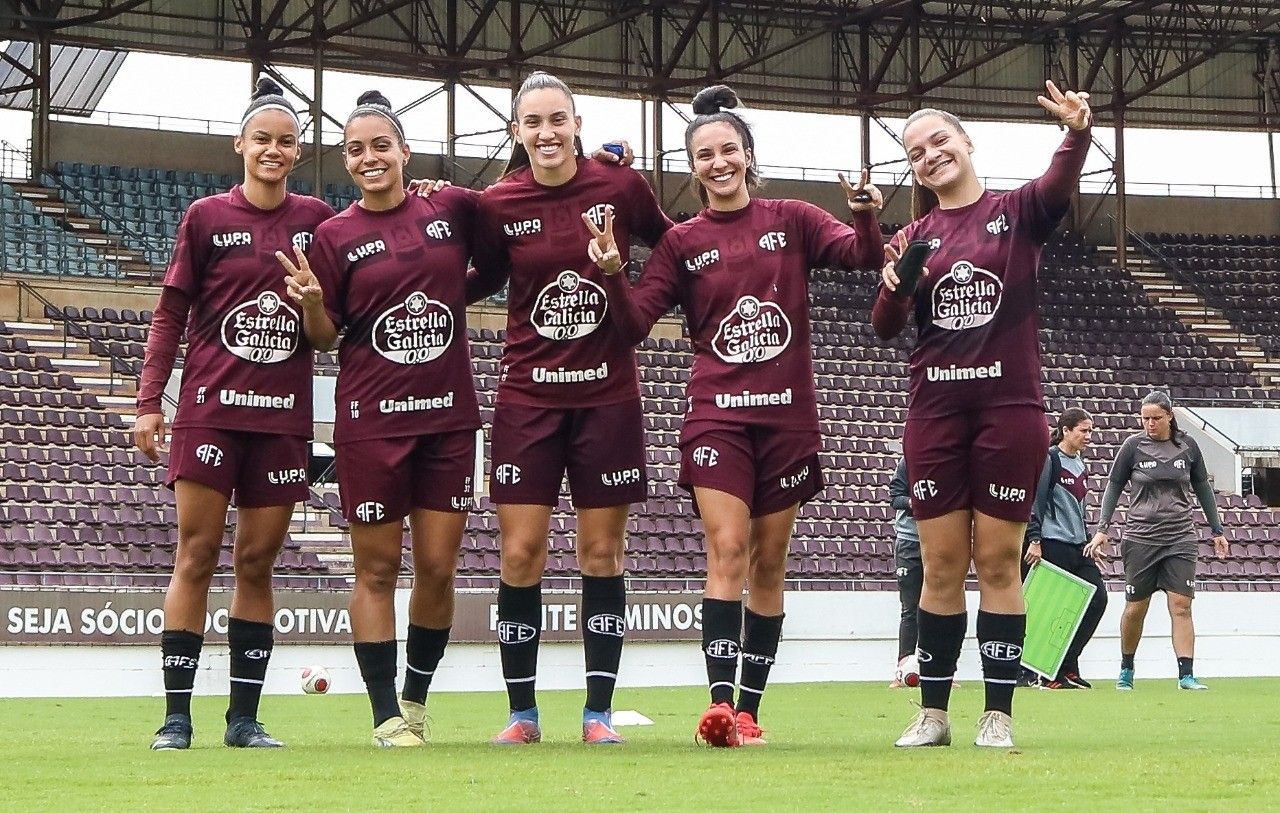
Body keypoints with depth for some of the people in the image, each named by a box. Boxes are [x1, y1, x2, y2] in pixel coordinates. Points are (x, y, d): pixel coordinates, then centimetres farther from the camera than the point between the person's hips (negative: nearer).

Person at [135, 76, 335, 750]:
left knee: (257, 562, 5)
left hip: (283, 415, 2)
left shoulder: (317, 220, 7)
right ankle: (176, 716, -1)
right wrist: (148, 401, -2)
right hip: (210, 408, -2)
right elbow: (171, 314, 3)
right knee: (196, 556, -4)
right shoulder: (207, 217, 2)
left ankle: (244, 716, 9)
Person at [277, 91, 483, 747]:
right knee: (377, 569, 1)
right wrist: (311, 302, -19)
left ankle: (416, 697, 22)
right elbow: (326, 338, 3)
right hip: (370, 420, -2)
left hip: (449, 415, 2)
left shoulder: (454, 209, 4)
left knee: (438, 568, 4)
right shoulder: (335, 236, 1)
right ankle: (386, 714, 6)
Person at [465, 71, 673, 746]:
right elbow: (477, 283, 12)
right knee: (520, 554, -3)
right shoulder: (498, 204, -2)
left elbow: (671, 248, 13)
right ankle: (522, 713, 8)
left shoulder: (621, 186, -3)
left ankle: (598, 712, 11)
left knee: (602, 553, 3)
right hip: (528, 397, 0)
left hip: (608, 396, 0)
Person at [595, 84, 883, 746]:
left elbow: (863, 256, -6)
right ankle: (719, 703, -24)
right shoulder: (682, 242, 6)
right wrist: (612, 274, -18)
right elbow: (636, 324, -1)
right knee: (727, 552, -16)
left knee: (769, 564, 6)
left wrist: (865, 219, -26)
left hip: (787, 414, 1)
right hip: (716, 413, -1)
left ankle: (748, 710, 12)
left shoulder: (792, 221, 6)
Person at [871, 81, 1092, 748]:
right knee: (941, 566, 4)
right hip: (935, 413, 2)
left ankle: (998, 714, 4)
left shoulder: (1017, 212, 3)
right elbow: (885, 328, 2)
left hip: (1009, 408, -2)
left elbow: (1059, 188, -20)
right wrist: (892, 287, -20)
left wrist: (1076, 133, -41)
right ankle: (933, 713, 9)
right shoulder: (914, 237, 10)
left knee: (998, 562, 0)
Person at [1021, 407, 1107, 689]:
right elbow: (1034, 501, -13)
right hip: (1052, 546, -9)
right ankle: (1053, 675, 4)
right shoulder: (1050, 459, -9)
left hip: (1078, 547, 9)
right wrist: (1034, 540, -18)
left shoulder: (1080, 464, 17)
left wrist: (1089, 543, 24)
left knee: (1097, 598, 1)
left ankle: (1068, 666, 9)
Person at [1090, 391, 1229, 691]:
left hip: (1181, 537, 1)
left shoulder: (1187, 446, 4)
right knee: (1135, 609, 5)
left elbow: (1202, 488, 14)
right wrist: (1102, 528, -3)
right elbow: (1114, 486, 5)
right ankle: (1126, 669, 24)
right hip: (1141, 537, -1)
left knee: (1181, 605, -9)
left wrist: (1217, 530, 16)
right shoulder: (1133, 446, -1)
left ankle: (1186, 675, -11)